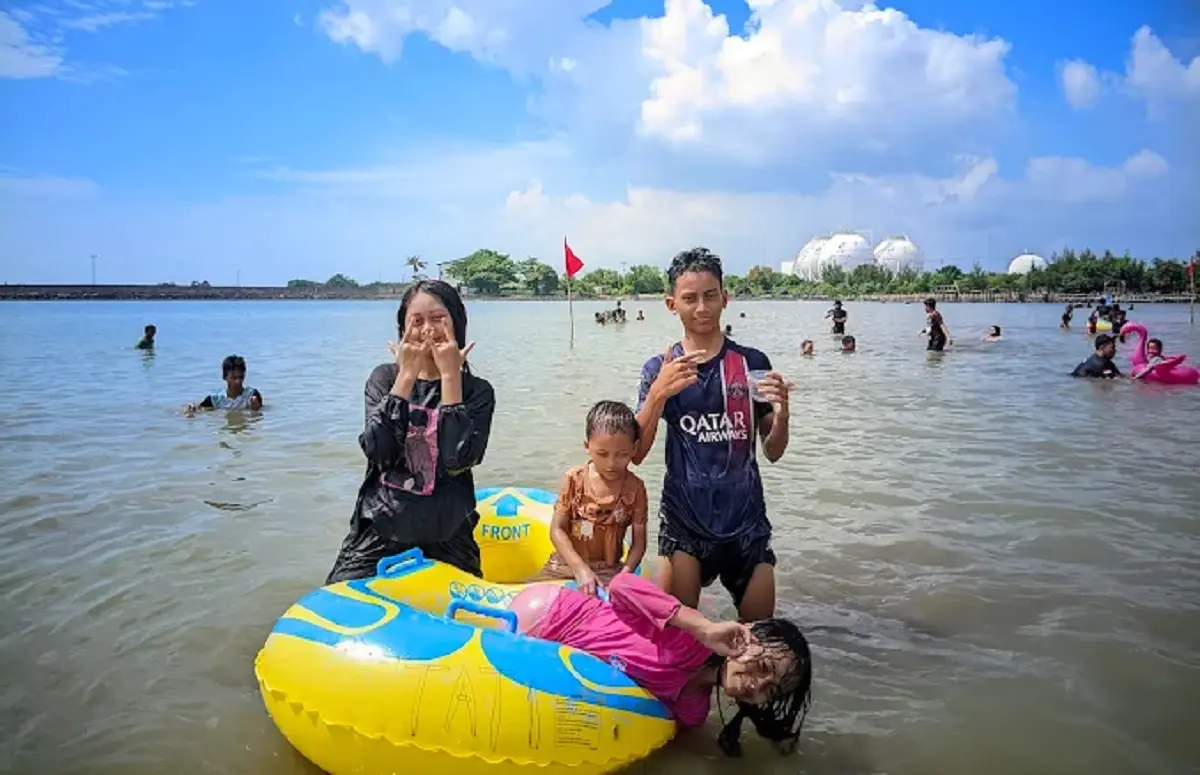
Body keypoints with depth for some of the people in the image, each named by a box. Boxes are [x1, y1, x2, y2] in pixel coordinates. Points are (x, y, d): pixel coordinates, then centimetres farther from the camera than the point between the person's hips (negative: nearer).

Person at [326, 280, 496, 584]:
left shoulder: (477, 390, -1)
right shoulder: (384, 377, 3)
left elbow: (459, 459, -18)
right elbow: (378, 450, -13)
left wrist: (450, 375, -15)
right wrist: (407, 375, -14)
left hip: (447, 536, 0)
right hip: (380, 527, 1)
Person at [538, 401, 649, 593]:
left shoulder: (635, 488, -7)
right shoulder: (574, 479, -8)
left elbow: (639, 541, -5)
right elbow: (557, 529, -8)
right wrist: (580, 569, -19)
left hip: (608, 572, -1)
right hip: (566, 564, 1)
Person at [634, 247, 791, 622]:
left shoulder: (752, 363, 1)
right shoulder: (660, 369, 0)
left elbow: (773, 452, 6)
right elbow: (636, 453, -7)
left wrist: (781, 414, -15)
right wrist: (659, 392, -21)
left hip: (746, 520, 1)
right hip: (684, 521, -1)